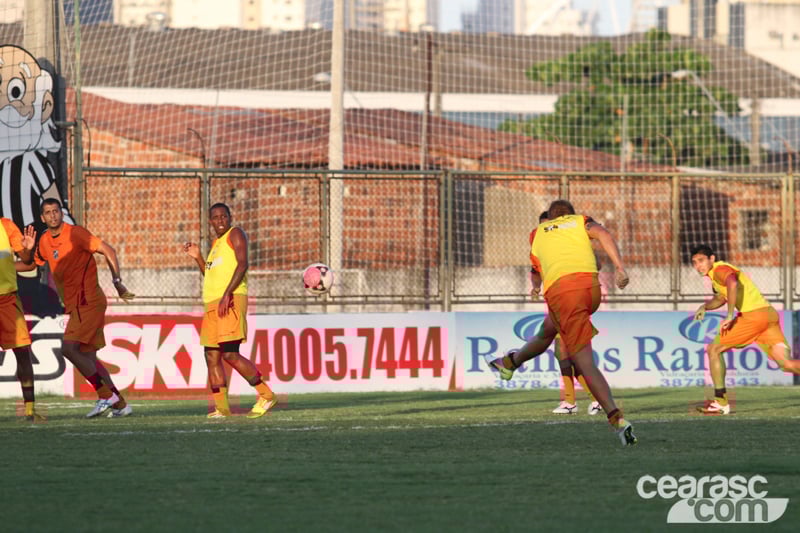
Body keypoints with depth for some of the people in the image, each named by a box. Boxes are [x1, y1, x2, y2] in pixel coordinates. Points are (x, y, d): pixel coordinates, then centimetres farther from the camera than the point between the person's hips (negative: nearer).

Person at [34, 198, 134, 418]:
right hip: (75, 305, 8)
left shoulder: (75, 233, -11)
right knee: (88, 356, 9)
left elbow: (108, 251, -12)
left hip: (88, 301, -8)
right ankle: (119, 404, 16)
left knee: (68, 348, -18)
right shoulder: (45, 241, 11)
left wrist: (117, 282, -17)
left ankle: (106, 394, -11)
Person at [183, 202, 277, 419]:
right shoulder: (216, 243, 25)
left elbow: (242, 264, -15)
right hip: (212, 303, 9)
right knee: (212, 356, 3)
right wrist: (197, 257, 21)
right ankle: (221, 407, 5)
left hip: (231, 301, -9)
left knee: (229, 354, -17)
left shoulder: (235, 234, -1)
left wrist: (227, 294, -24)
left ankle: (266, 395, -10)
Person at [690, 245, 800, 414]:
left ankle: (721, 402, 3)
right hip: (769, 314, 9)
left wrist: (730, 316, -25)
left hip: (754, 315, -9)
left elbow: (732, 283, -27)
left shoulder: (720, 269, -4)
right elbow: (720, 298, 44)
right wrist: (704, 307, 24)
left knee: (714, 349, 4)